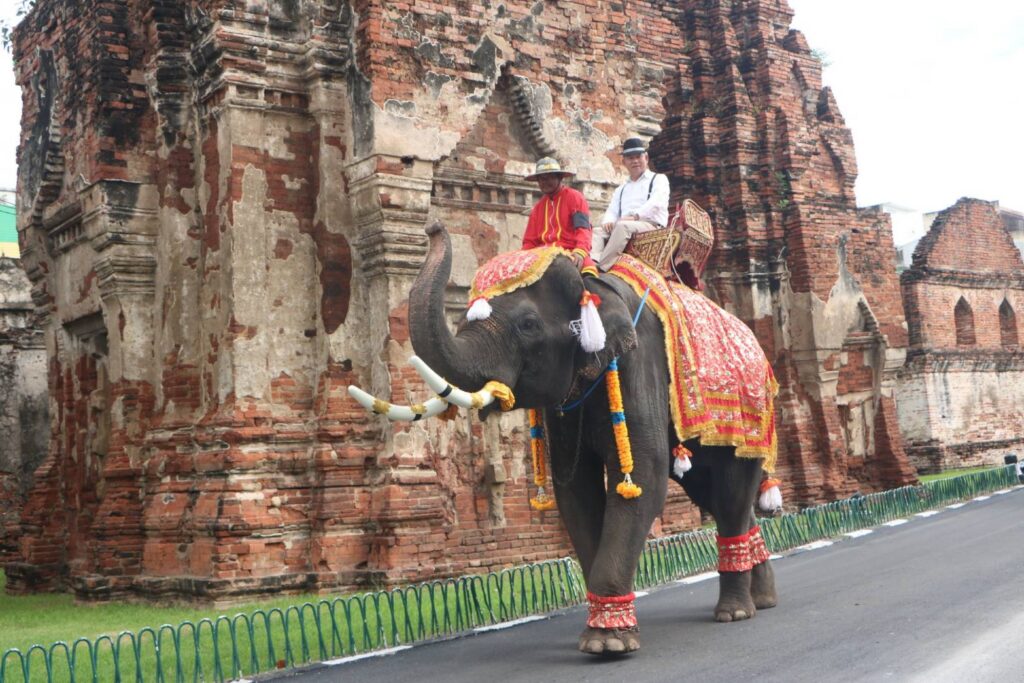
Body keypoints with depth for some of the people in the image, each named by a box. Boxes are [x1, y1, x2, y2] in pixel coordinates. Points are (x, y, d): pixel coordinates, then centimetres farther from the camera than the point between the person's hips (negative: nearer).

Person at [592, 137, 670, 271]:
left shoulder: (658, 179, 13)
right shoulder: (621, 189, 31)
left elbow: (656, 203, -7)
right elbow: (612, 211, 17)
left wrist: (635, 216, -23)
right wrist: (608, 221, -9)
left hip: (651, 226, -6)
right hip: (622, 229, 6)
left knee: (623, 226, -35)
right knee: (597, 231, -20)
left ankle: (601, 269, -47)